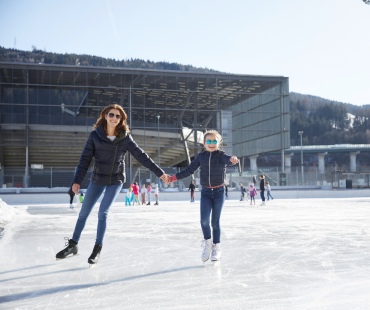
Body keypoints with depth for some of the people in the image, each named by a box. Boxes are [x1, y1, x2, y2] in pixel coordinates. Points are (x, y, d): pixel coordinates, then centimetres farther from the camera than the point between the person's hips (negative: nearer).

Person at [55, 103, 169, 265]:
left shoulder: (125, 138, -9)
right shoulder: (95, 135, -10)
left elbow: (141, 156, -6)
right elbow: (85, 159, -8)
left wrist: (160, 173, -8)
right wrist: (77, 181, -14)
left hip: (116, 180, -1)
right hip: (97, 179, 1)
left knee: (102, 213, -9)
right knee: (83, 213, 8)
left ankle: (97, 248, 8)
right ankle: (73, 245, 25)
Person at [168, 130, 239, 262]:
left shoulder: (221, 155, -8)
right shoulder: (201, 156, 0)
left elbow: (227, 158, -32)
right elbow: (189, 170, 7)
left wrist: (232, 159, -56)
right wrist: (174, 177, 2)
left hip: (219, 192, -2)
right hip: (205, 192, 2)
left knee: (215, 221, 3)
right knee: (204, 220, -11)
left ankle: (216, 247, 21)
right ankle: (207, 242, 15)